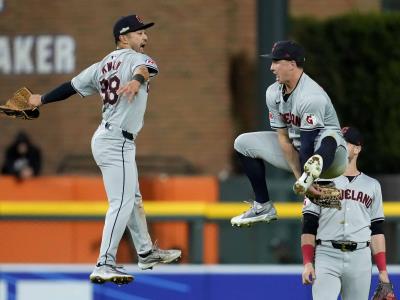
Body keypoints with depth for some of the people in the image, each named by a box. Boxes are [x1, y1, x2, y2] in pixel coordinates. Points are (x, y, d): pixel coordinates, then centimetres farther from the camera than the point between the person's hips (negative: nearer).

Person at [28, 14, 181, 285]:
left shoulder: (104, 65, 13)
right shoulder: (134, 58, -10)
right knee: (122, 203, -16)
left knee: (133, 199, 23)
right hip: (116, 142, -10)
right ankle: (105, 266, -24)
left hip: (109, 138, 10)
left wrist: (43, 100, 28)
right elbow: (146, 67, -34)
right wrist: (138, 80, -56)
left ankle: (146, 253, 37)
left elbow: (73, 85, 17)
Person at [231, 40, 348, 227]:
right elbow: (283, 138, -6)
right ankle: (263, 206, 1)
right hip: (295, 151, 8)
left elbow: (308, 143, -28)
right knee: (243, 143, 5)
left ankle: (314, 168, -70)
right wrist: (299, 177, -16)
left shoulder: (311, 97, -26)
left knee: (328, 137, -40)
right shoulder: (274, 93, -3)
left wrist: (305, 181, -29)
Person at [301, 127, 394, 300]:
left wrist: (383, 270, 5)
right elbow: (308, 227, 4)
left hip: (360, 259, 2)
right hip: (327, 257, -2)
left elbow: (377, 231, 13)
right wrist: (307, 263, -8)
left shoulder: (372, 186, 15)